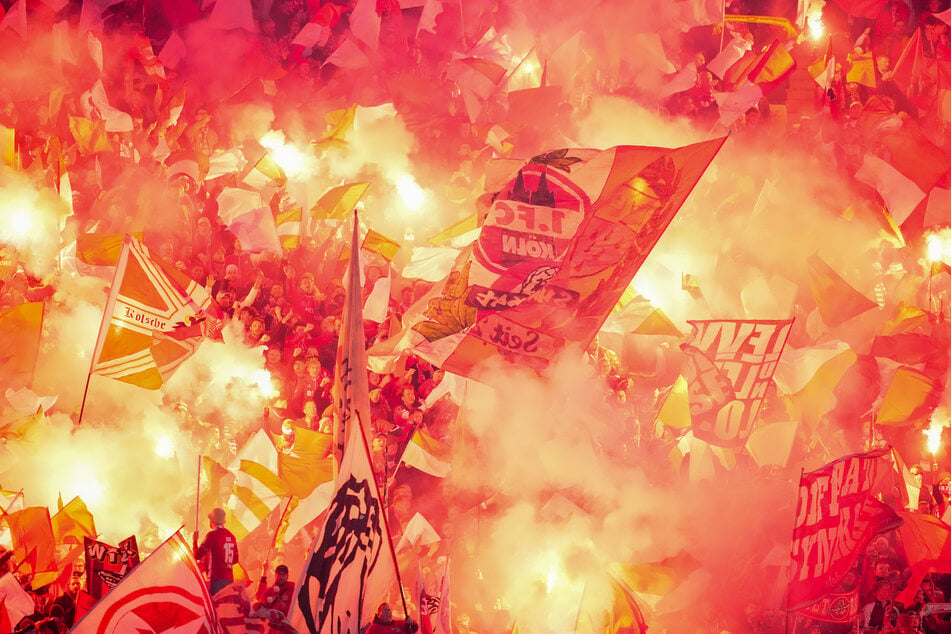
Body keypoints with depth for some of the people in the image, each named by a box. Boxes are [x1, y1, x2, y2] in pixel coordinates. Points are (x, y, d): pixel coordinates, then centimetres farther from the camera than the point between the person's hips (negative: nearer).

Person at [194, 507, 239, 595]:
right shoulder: (231, 536, 13)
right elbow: (235, 559, 19)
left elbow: (197, 555, -8)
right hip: (229, 579, 7)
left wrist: (195, 541, 7)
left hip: (216, 579, -7)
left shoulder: (212, 535, -8)